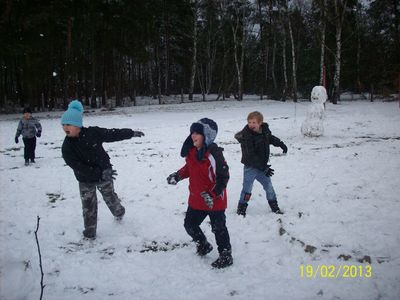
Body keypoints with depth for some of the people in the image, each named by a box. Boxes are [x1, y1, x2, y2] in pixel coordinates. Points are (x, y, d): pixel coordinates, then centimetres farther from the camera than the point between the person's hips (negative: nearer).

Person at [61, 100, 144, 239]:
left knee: (110, 198, 19)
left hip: (105, 173, 0)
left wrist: (132, 133, 1)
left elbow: (113, 134, -6)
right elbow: (78, 167, -25)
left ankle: (119, 212, 49)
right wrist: (100, 173, -32)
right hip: (85, 180, 0)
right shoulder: (66, 147, -20)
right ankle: (90, 232, 21)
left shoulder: (93, 133, -20)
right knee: (88, 206, 4)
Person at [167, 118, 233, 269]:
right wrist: (178, 175, 2)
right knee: (190, 224, 18)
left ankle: (226, 256, 25)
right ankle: (203, 245, 43)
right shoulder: (191, 152, 0)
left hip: (215, 200, -8)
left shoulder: (214, 154, -24)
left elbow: (223, 177, -21)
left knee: (219, 228, 6)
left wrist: (213, 194, -26)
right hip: (196, 199, 8)